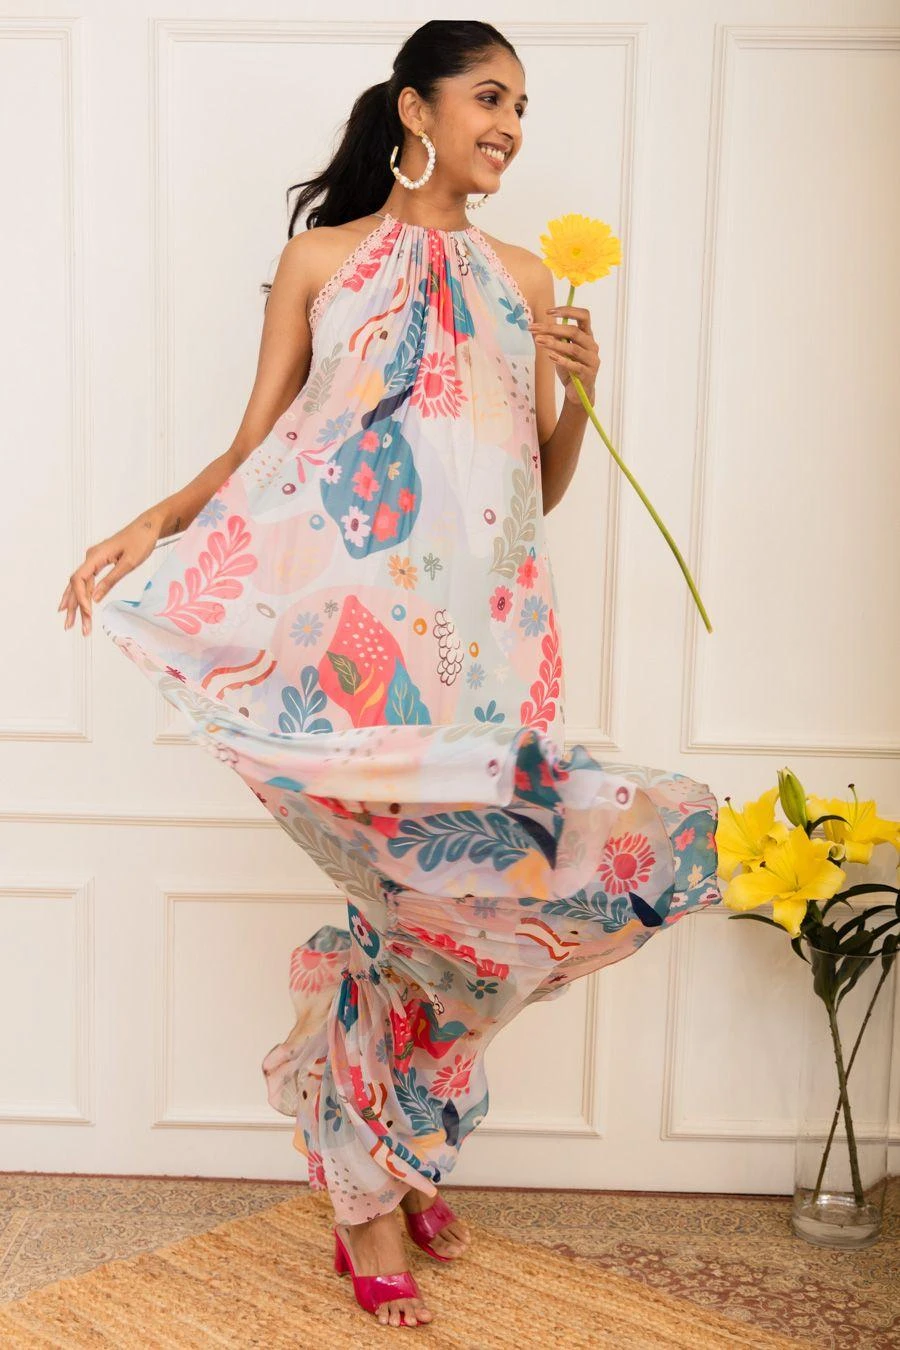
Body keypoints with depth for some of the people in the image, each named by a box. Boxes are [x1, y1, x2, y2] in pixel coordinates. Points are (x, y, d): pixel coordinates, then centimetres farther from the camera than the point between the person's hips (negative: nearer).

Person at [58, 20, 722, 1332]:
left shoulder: (524, 281, 17)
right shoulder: (321, 259, 9)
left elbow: (541, 489, 17)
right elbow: (251, 451, 5)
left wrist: (577, 397, -2)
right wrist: (149, 524, -12)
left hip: (484, 633, 4)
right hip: (355, 625, -3)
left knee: (435, 902, 1)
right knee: (429, 892, -12)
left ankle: (393, 1159, 26)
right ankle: (373, 1184, 11)